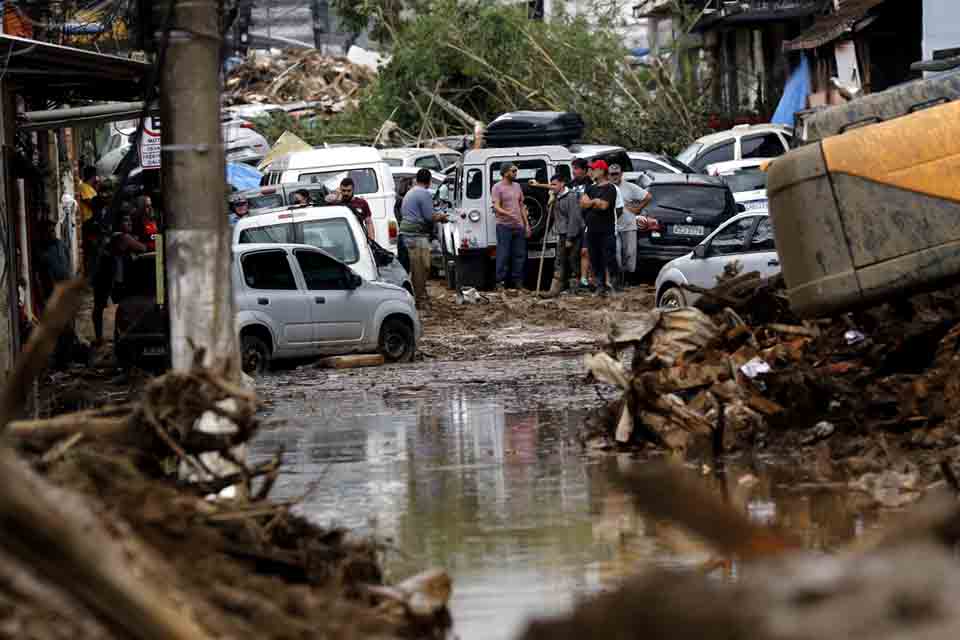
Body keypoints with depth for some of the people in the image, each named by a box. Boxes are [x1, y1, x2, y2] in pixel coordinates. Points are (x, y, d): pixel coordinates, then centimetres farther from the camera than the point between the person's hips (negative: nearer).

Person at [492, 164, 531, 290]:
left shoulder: (517, 186, 17)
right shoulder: (498, 187, -4)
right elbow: (496, 207, -13)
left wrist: (526, 224, 15)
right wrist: (508, 214, -31)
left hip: (519, 226, 7)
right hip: (504, 226, -7)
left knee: (519, 255, 8)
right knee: (503, 255, -7)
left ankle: (517, 281, 14)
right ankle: (500, 282, -3)